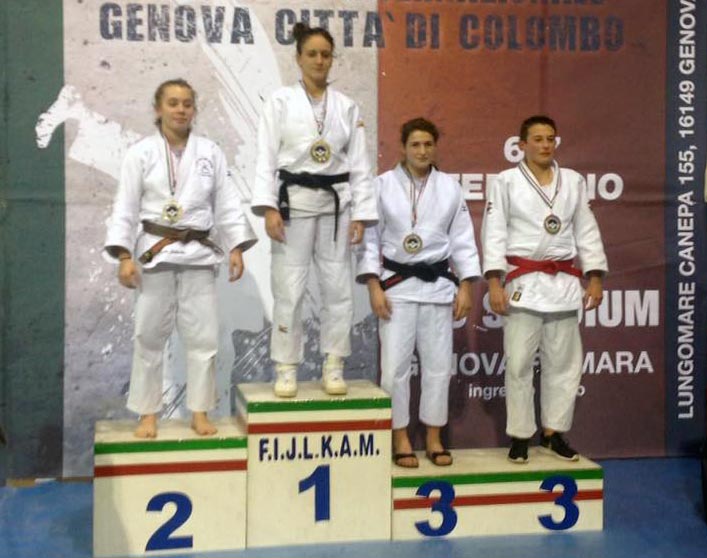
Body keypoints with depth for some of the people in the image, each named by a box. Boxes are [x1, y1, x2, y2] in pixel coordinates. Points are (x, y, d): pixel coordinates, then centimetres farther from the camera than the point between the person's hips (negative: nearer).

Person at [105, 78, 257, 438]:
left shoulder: (210, 152, 5)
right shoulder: (141, 152, -1)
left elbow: (226, 204, 6)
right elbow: (125, 207, -2)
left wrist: (236, 247, -1)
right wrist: (124, 255, -10)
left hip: (199, 254, 2)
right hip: (155, 252, -1)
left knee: (202, 335, 3)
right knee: (149, 335, 5)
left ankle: (199, 412, 16)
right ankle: (148, 413, 17)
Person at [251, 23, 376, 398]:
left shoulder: (347, 107, 8)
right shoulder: (280, 101, 1)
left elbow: (359, 164, 7)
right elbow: (266, 157, -4)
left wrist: (361, 214, -1)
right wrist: (268, 207, -14)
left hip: (336, 204, 3)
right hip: (294, 203, -2)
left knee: (338, 288, 4)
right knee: (288, 289, -2)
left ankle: (332, 368, 16)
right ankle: (286, 369, 11)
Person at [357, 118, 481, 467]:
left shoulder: (450, 187, 5)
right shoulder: (383, 185, -2)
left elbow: (462, 240, 7)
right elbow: (370, 238, -2)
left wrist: (465, 287, 0)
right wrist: (374, 286, -10)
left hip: (438, 285, 2)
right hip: (397, 284, -2)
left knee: (438, 363, 6)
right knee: (395, 364, -2)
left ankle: (433, 438, 20)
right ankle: (400, 439, 11)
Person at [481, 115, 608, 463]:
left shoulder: (573, 181, 10)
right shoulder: (507, 181, 0)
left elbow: (587, 231, 11)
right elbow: (494, 233, -4)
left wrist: (595, 278, 5)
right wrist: (494, 282, -12)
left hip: (564, 282, 4)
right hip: (523, 282, -3)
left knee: (564, 361, 7)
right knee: (519, 362, -1)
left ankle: (553, 432, 20)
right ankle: (519, 435, 11)